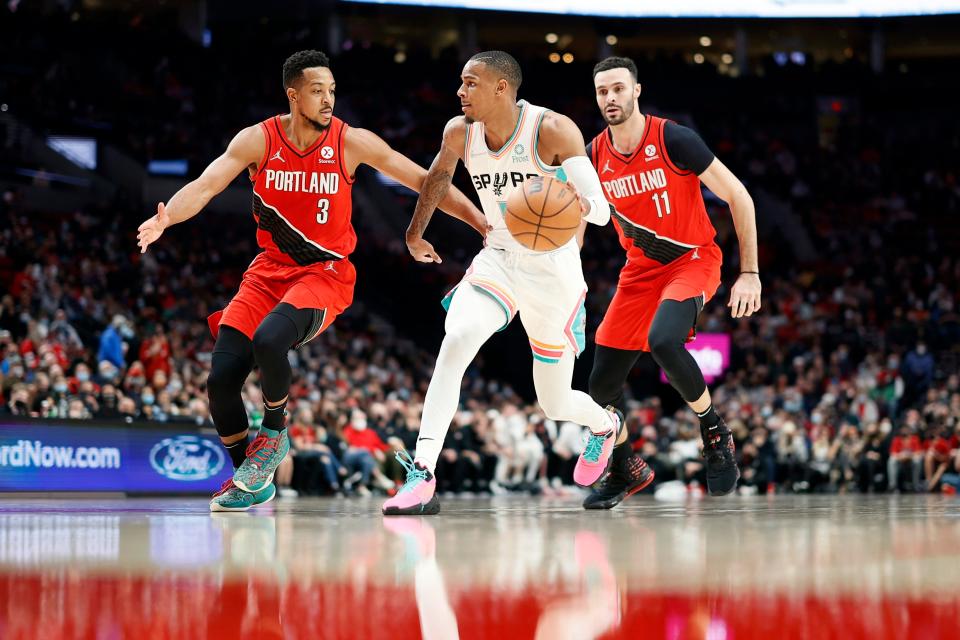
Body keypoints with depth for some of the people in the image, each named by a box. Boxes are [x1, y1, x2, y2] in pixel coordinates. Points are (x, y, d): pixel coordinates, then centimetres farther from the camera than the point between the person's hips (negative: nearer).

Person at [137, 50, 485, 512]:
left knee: (268, 341, -32)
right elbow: (205, 186, -13)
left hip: (326, 272, -3)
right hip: (270, 269, 3)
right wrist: (165, 218, -33)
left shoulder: (351, 143, -9)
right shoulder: (259, 140, -6)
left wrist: (481, 222, -12)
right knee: (221, 378, -10)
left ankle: (275, 432, -3)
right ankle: (251, 480, 12)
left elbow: (424, 181, -4)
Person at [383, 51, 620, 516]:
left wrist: (577, 206, -50)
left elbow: (601, 209, -27)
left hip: (553, 273, -3)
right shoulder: (459, 132, -6)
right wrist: (415, 233, 27)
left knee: (555, 405, 9)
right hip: (497, 261, 3)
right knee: (456, 341, -28)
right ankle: (422, 476, -32)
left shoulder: (553, 130, -21)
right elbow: (439, 175, 18)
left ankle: (605, 424, 47)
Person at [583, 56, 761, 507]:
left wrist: (750, 274, -15)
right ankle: (625, 471, 26)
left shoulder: (673, 140, -17)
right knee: (601, 386, 0)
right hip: (641, 270, 5)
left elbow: (738, 196, -12)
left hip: (692, 259, -5)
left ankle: (715, 434, -11)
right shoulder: (594, 157, -3)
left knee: (662, 341, -35)